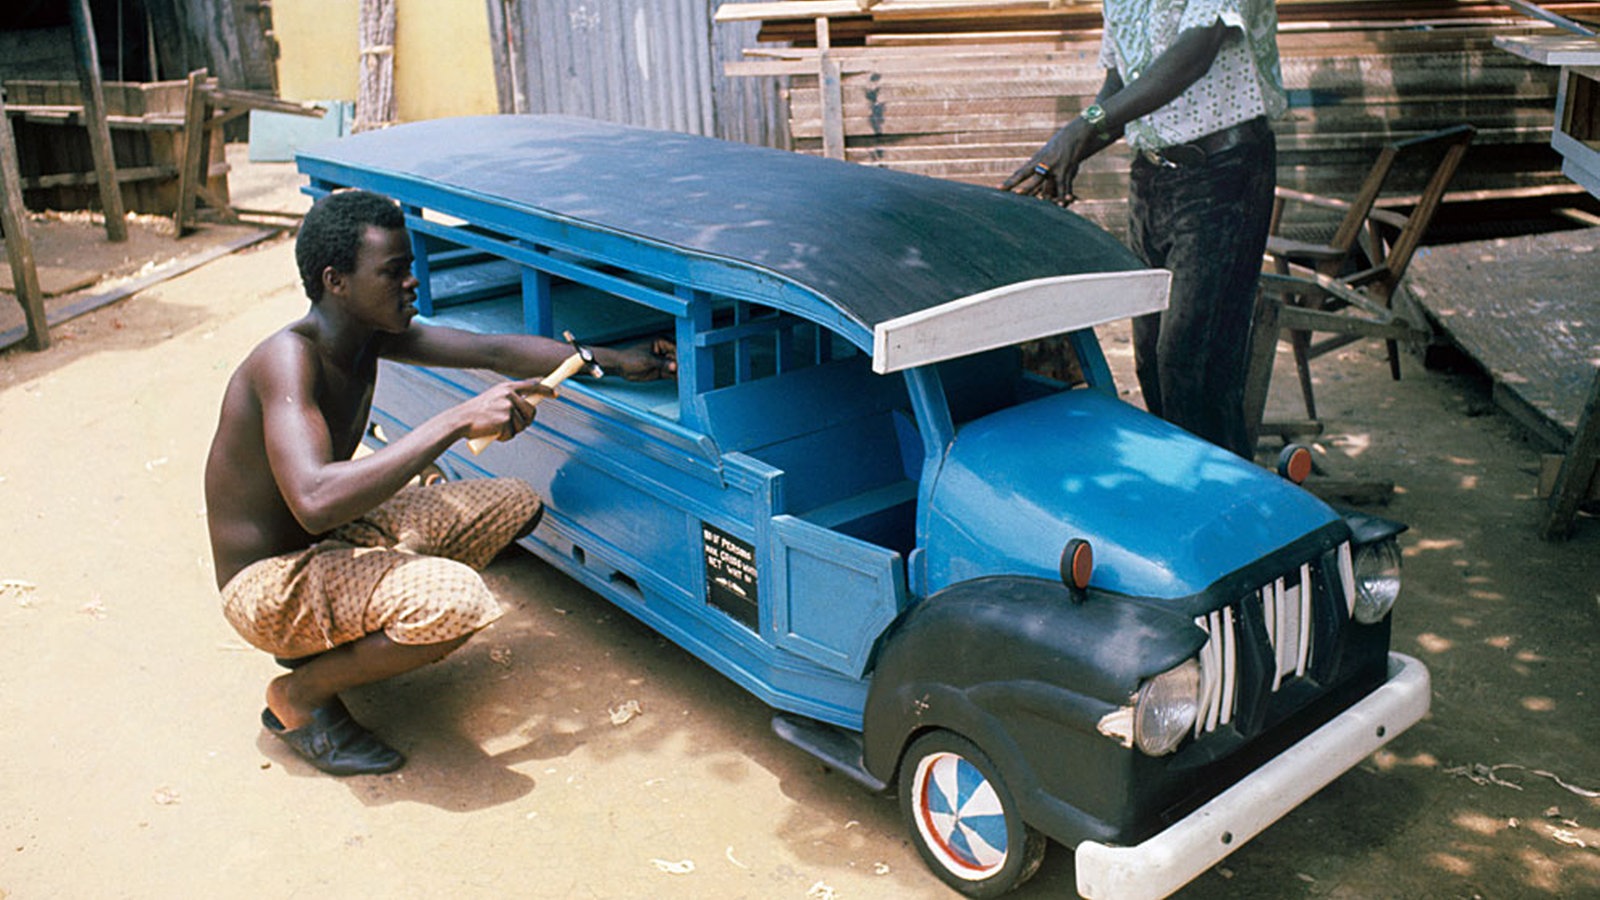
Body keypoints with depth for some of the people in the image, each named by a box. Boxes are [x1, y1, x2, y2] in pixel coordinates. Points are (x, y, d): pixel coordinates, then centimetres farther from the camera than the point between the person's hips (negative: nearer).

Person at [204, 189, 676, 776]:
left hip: (329, 545, 9)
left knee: (514, 504, 11)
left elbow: (495, 352, 6)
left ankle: (334, 634, 11)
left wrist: (618, 361, 1)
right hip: (267, 584, -9)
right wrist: (459, 421, -40)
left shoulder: (370, 332, -1)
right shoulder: (289, 358, -27)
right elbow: (315, 502, -42)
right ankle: (299, 698, -6)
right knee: (455, 600, -35)